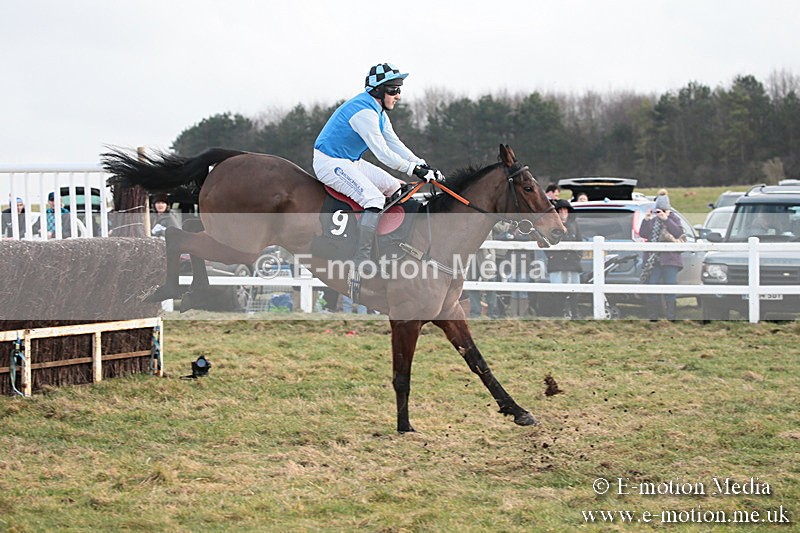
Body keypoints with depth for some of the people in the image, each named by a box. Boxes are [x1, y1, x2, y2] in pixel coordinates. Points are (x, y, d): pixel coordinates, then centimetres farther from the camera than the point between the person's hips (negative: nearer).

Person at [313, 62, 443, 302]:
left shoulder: (378, 113, 12)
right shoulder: (363, 111, -22)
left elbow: (396, 145, 10)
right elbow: (382, 152, -25)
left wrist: (423, 165, -3)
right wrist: (414, 169, -26)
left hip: (351, 162, 11)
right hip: (330, 162, -11)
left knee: (396, 189, 8)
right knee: (374, 198, -27)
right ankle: (360, 266, -32)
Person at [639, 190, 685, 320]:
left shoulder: (673, 218, 6)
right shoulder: (652, 220, 14)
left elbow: (678, 232, -11)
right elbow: (642, 234, 3)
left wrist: (666, 219, -17)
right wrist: (646, 220, -10)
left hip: (670, 260, -3)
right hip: (653, 260, 3)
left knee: (670, 286, -6)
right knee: (652, 285, -1)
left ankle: (671, 316, -3)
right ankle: (653, 316, 6)